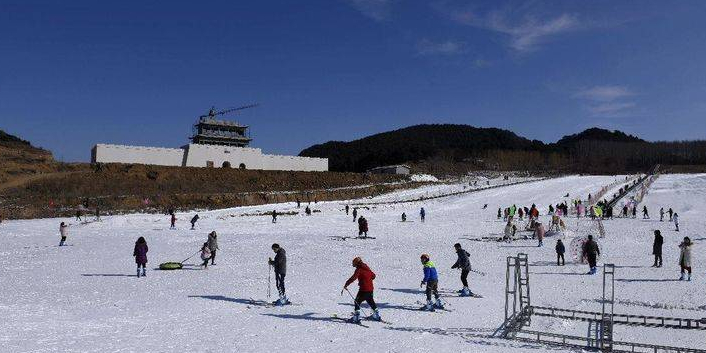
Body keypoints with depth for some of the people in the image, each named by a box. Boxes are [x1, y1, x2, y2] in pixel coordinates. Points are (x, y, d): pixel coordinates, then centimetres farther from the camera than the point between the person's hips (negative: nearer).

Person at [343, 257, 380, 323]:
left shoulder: (359, 269, -11)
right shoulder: (367, 268, 12)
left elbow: (353, 278, -23)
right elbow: (373, 275, 24)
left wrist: (346, 285, -22)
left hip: (363, 289, -8)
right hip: (370, 289, 8)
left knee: (357, 301, -1)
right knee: (371, 301, 24)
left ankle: (357, 317, -11)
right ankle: (377, 315, 35)